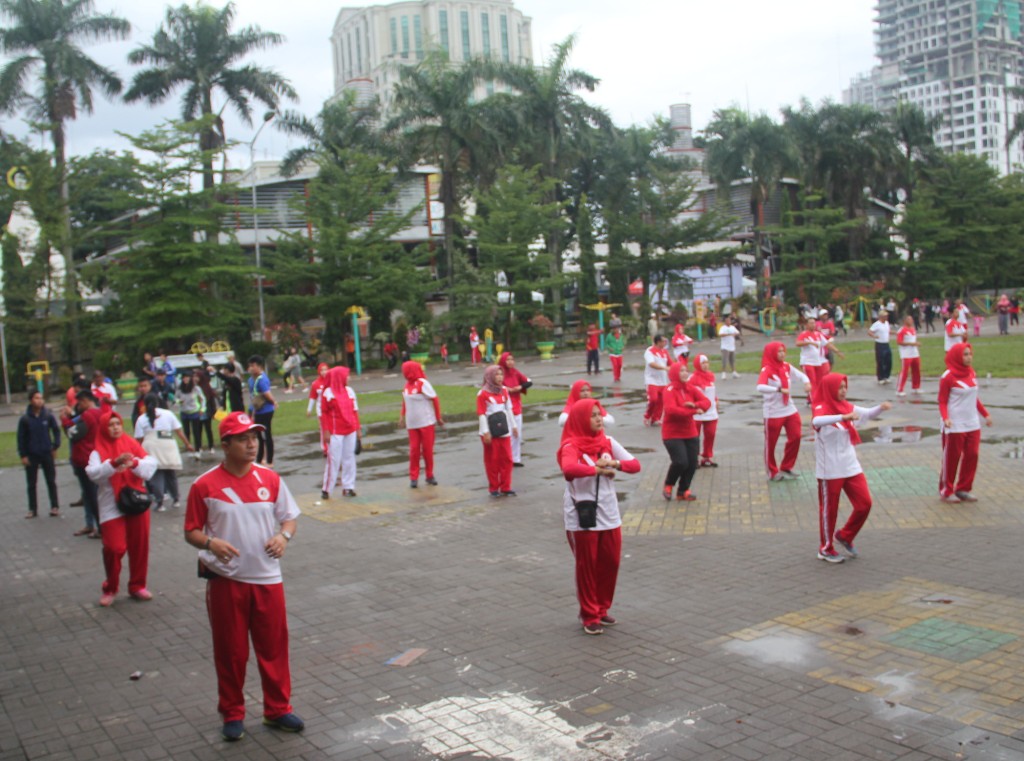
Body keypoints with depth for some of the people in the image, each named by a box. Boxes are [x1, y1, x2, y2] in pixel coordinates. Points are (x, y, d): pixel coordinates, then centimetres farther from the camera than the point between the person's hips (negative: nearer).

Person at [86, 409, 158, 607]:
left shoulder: (132, 444, 6)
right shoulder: (99, 451, 0)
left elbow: (151, 464, -5)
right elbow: (93, 473, -18)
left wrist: (135, 462, -25)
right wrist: (114, 463, -33)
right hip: (112, 506, -2)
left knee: (139, 546, 6)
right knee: (114, 548, -8)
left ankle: (137, 585, 23)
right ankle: (110, 588, 13)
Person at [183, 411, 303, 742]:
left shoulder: (270, 479, 1)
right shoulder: (205, 485, -8)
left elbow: (290, 516, 8)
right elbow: (191, 531, -2)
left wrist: (284, 535, -13)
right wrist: (211, 543, -22)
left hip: (267, 578, 2)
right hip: (225, 580, -2)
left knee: (274, 646, 10)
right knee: (230, 650, 9)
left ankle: (278, 709, 26)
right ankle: (232, 713, 27)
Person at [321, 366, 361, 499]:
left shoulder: (349, 391, 8)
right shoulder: (328, 393, -5)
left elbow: (355, 411, 11)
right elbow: (323, 413, -4)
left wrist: (358, 429, 9)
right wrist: (326, 431, -9)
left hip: (350, 431, 5)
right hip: (335, 433, -5)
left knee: (349, 459, 8)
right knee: (333, 460, -3)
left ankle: (348, 487, 15)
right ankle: (326, 489, 6)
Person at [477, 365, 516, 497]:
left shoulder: (504, 390, 8)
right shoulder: (483, 393, -11)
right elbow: (481, 414, -11)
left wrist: (513, 425, 14)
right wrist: (485, 432, -14)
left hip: (504, 430, 5)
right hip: (491, 432, -5)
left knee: (507, 459, 5)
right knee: (492, 461, 3)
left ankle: (505, 487, 13)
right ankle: (494, 488, 14)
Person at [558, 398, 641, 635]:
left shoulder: (608, 442, 5)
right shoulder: (572, 447, -14)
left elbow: (635, 464, 2)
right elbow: (569, 468, -36)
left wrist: (614, 463, -17)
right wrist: (598, 469, -24)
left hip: (609, 515, 6)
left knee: (610, 563, 12)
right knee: (587, 566, 5)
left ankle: (601, 609, 30)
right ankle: (589, 616, 19)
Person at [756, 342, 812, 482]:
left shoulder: (787, 367, 4)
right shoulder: (767, 370, -16)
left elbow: (801, 375, 7)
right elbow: (760, 387, -31)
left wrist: (806, 382, -16)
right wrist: (779, 389, -42)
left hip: (790, 410, 6)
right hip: (773, 413, -6)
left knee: (795, 437, 4)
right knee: (771, 443, 3)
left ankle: (786, 468, 21)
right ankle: (772, 472, 19)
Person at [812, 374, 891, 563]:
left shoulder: (846, 407, 7)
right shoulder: (821, 409, -15)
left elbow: (868, 414, 15)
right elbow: (816, 421, -38)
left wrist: (881, 407, -7)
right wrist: (843, 417, -49)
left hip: (851, 467, 7)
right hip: (830, 470, -7)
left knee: (865, 504, 6)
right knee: (829, 509, 5)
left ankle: (844, 536, 27)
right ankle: (826, 549, 21)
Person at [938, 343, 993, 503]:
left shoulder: (971, 373, 8)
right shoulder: (948, 376, -12)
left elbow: (974, 398, 18)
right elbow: (942, 401, -11)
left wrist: (985, 414, 17)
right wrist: (945, 418, -25)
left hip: (973, 424, 7)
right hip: (954, 426, -6)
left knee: (971, 456, 7)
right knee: (951, 458, 3)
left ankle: (963, 489, 21)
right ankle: (946, 491, 16)